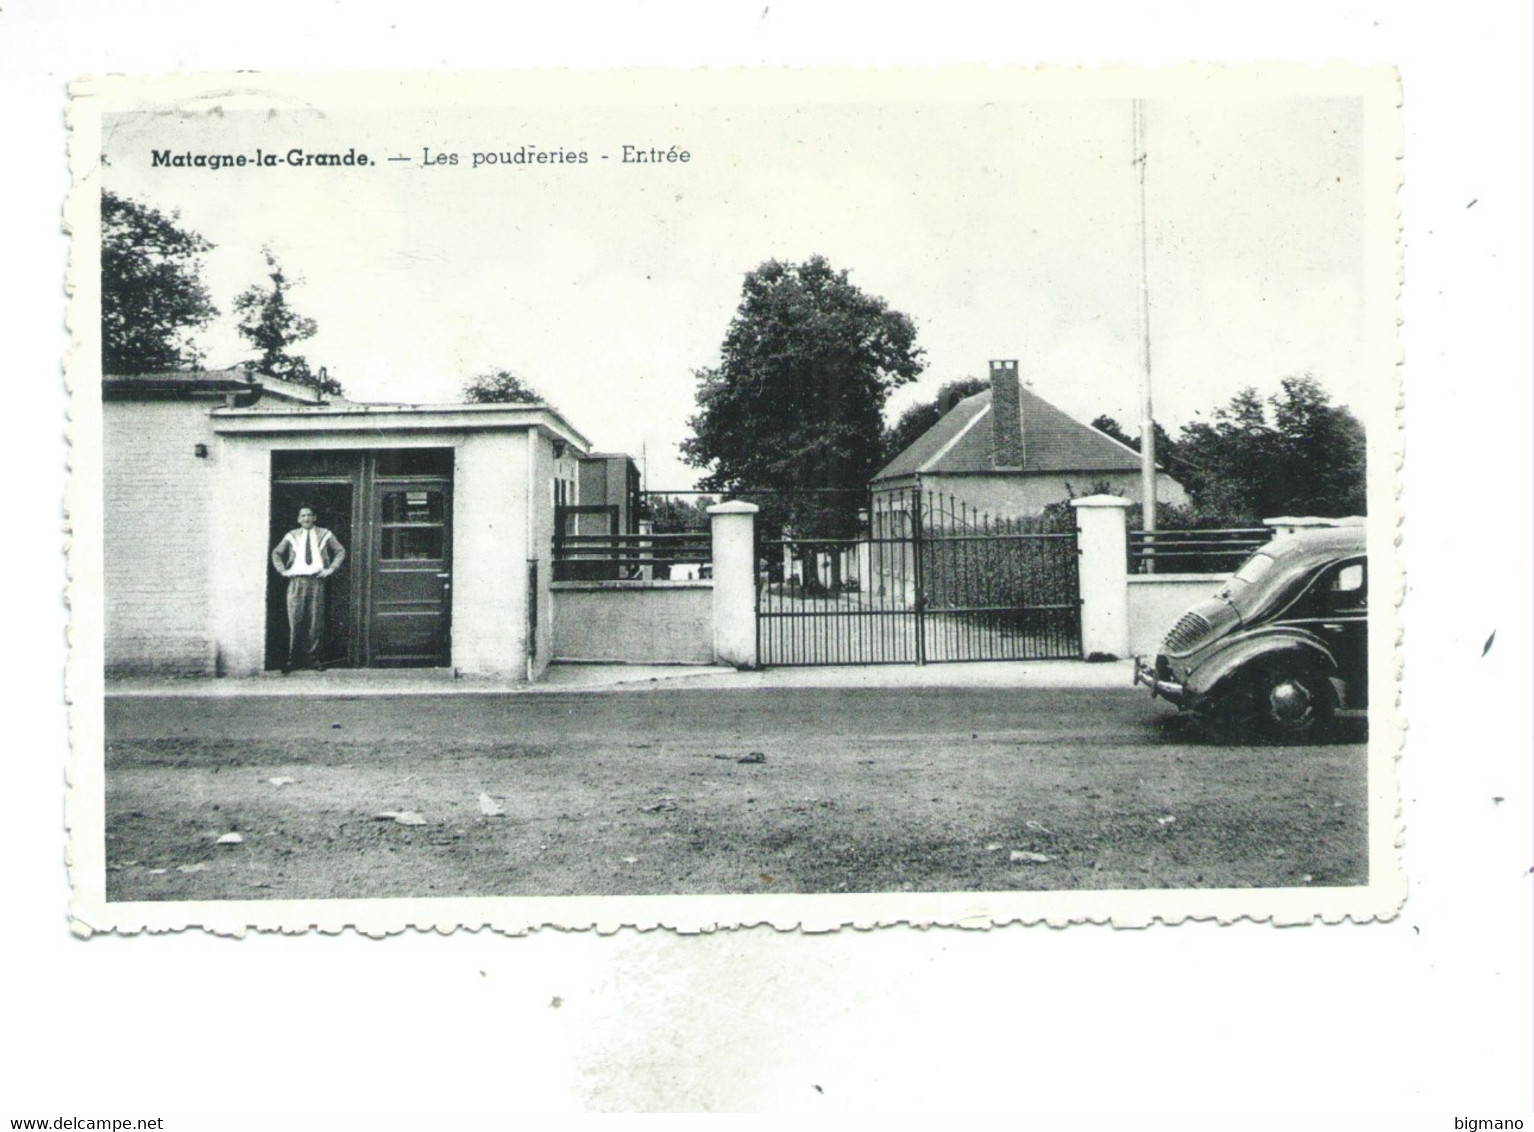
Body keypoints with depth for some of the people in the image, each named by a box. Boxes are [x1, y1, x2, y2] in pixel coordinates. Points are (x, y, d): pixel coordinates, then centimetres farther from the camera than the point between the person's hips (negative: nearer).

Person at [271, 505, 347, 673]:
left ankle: (314, 657, 5)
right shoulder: (292, 536, 12)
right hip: (296, 580, 0)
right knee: (295, 620, -4)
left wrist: (331, 568, 0)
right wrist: (283, 570, 4)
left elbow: (341, 551, 11)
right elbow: (276, 553, 18)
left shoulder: (324, 535, 11)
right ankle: (292, 658, 2)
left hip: (317, 580, 0)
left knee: (316, 621, -2)